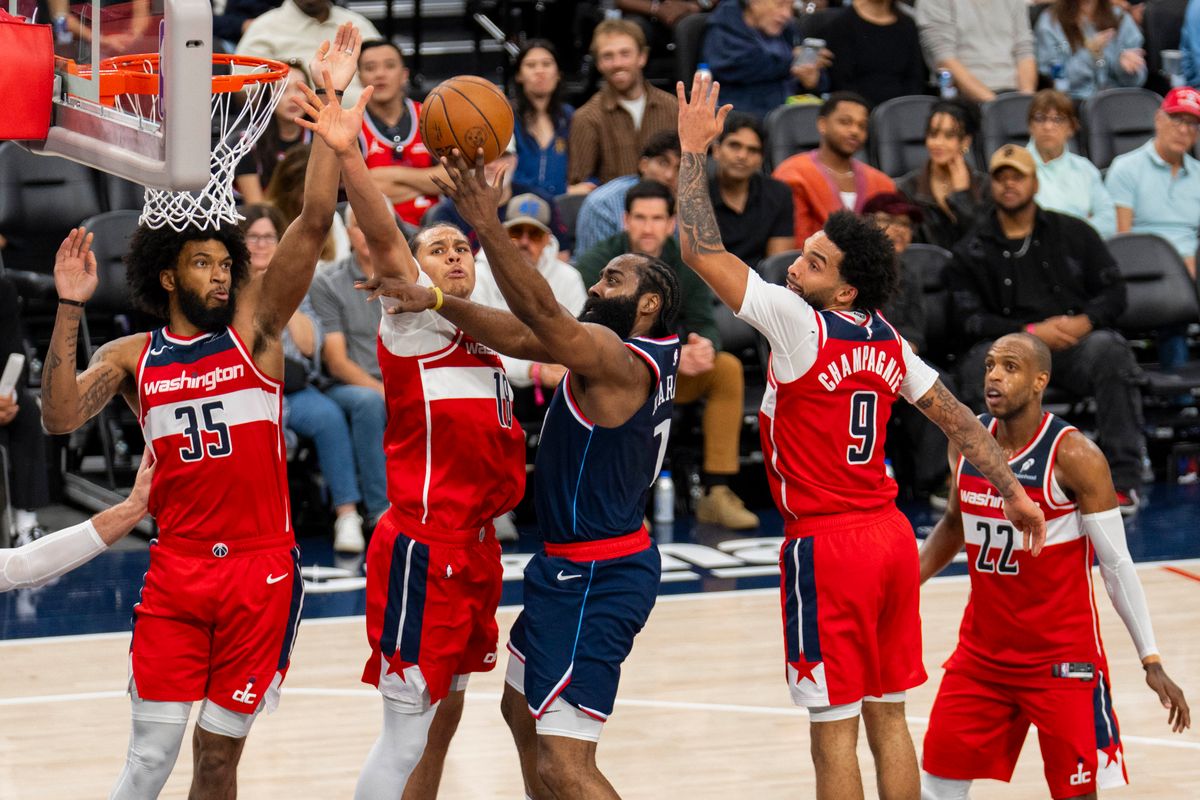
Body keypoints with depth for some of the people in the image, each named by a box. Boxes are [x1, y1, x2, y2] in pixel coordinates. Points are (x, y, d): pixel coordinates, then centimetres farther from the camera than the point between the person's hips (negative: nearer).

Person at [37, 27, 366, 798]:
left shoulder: (256, 328, 3)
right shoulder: (132, 357, 6)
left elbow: (313, 225, -8)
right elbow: (61, 417, -10)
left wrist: (330, 120, -18)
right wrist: (70, 309, -16)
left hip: (262, 568, 0)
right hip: (177, 568, 0)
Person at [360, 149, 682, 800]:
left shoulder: (620, 360, -20)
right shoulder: (615, 350, 8)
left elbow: (541, 317, -34)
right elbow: (522, 336, 5)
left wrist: (488, 228, -41)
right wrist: (437, 302, -3)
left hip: (596, 578, -11)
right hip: (571, 567, 11)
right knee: (521, 710, 29)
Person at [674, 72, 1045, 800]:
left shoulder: (800, 324, -14)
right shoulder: (889, 343, 7)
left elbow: (702, 251, -16)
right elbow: (957, 417, 13)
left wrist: (694, 151, -10)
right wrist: (1013, 491, 21)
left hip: (827, 547, -7)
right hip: (891, 536, 7)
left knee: (835, 732, -4)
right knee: (889, 718, 13)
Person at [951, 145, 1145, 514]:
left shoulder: (1073, 233, 16)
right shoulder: (971, 251, 12)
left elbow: (1114, 292, 13)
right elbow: (969, 320, 1)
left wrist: (1085, 321, -11)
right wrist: (1031, 331, -14)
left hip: (1076, 343, 1)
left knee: (1109, 349, -33)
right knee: (982, 361, -36)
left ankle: (1124, 479, -30)